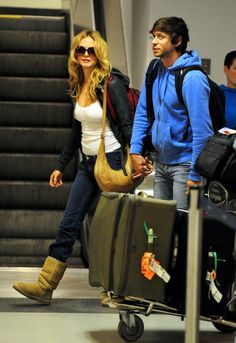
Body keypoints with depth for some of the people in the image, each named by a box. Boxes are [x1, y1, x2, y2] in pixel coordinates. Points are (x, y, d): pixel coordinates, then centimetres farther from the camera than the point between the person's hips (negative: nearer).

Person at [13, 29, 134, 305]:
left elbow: (127, 125, -15)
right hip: (88, 163, 7)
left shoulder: (111, 84, -12)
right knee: (68, 224, 3)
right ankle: (45, 285, 3)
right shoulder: (78, 86, 10)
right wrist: (61, 166, 19)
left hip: (111, 161, -7)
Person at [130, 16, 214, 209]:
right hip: (160, 161, 8)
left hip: (184, 164, -7)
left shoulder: (192, 78, -19)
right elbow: (142, 113, 14)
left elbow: (202, 130, -21)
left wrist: (195, 176, -20)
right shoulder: (155, 70, 5)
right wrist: (135, 150, 4)